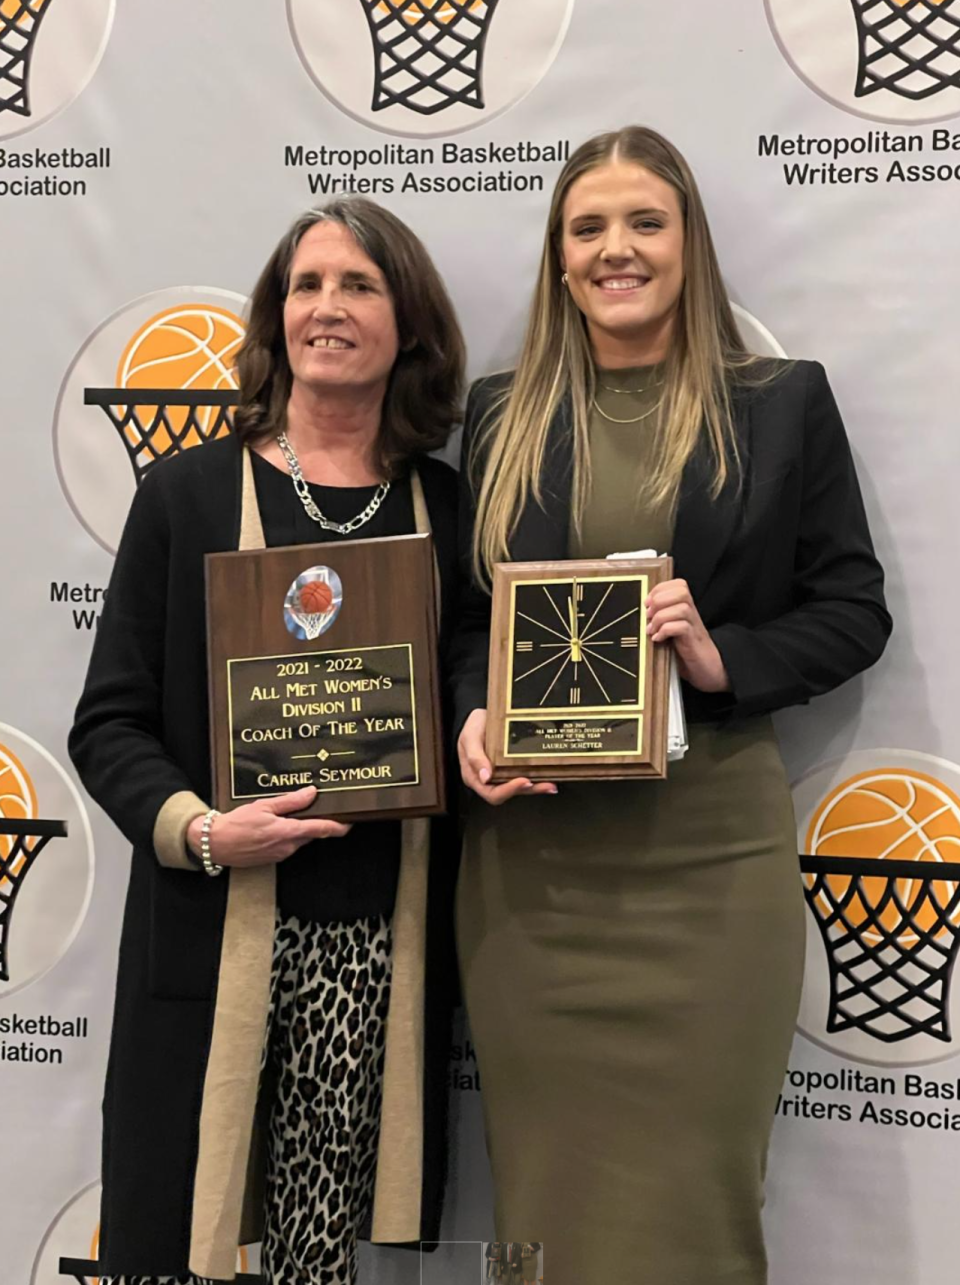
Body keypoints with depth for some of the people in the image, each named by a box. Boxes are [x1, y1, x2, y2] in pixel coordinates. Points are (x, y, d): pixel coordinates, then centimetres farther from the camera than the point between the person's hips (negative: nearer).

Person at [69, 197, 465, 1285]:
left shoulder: (447, 510, 8)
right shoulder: (189, 492, 3)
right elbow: (108, 724, 1)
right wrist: (199, 830, -15)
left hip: (385, 951, 1)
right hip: (214, 941, -1)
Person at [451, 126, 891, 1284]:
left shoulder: (783, 405, 5)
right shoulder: (502, 415, 10)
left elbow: (853, 612, 4)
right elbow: (459, 614, 13)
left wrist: (723, 659, -13)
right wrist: (471, 714, -7)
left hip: (710, 852, -1)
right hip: (533, 858, 2)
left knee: (694, 1185, 7)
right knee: (547, 1185, 11)